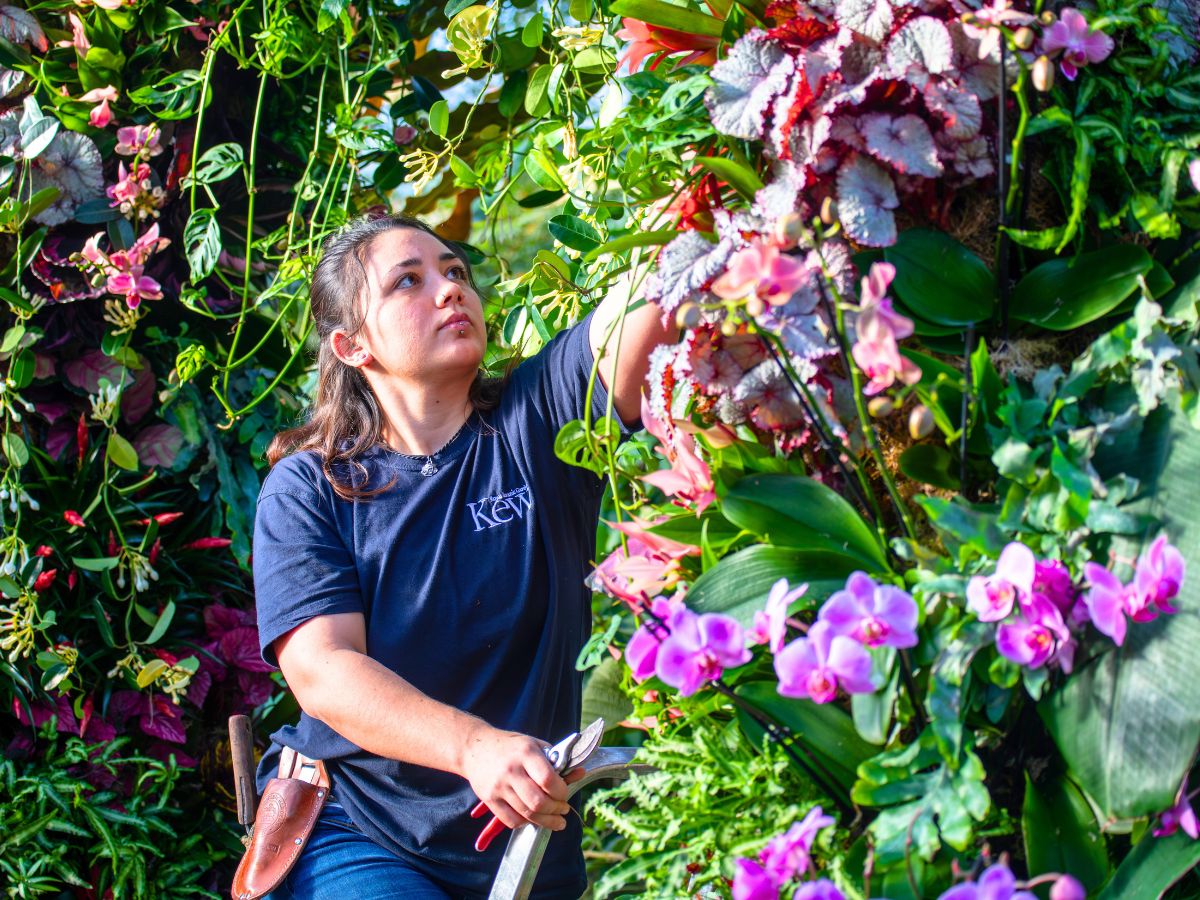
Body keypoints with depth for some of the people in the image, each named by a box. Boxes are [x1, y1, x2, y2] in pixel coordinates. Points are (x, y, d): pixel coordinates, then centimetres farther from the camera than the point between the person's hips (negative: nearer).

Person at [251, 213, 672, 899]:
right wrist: (475, 747, -31)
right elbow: (322, 674, -15)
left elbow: (647, 306, -16)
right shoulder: (305, 488, -2)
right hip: (352, 838, -2)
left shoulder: (536, 419, 1)